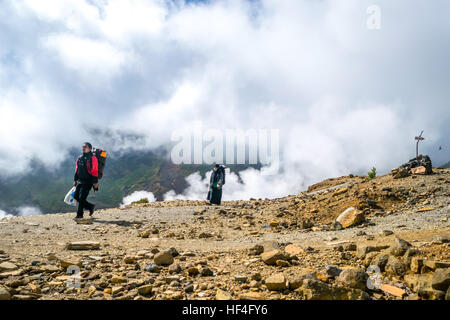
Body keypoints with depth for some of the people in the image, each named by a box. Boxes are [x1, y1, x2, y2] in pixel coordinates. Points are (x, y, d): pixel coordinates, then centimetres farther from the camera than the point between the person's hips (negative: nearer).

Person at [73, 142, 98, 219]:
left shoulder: (92, 158, -8)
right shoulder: (80, 158, 14)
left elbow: (95, 171, -12)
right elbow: (77, 169, 20)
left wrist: (95, 182, -16)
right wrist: (75, 180, 17)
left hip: (88, 181, -8)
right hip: (80, 181, 8)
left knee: (82, 197, -9)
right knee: (76, 196, 6)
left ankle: (79, 214, 1)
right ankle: (90, 206, 21)